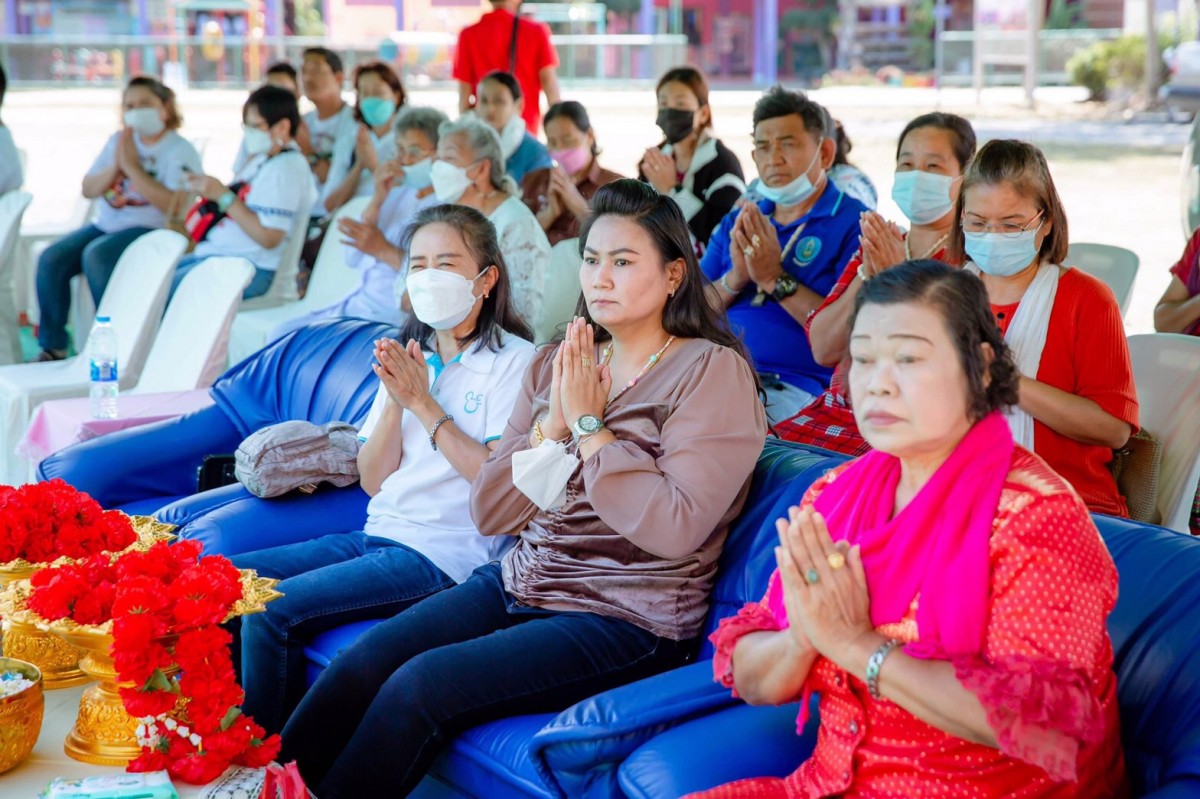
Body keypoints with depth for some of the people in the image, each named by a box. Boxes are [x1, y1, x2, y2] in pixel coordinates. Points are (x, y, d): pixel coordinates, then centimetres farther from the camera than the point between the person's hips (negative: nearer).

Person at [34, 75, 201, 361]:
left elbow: (175, 206, -20)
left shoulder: (181, 152, -5)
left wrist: (132, 166, -17)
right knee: (51, 259, -15)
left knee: (95, 256, -32)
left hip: (150, 230, -7)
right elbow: (88, 190, 13)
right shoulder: (117, 141, 15)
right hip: (106, 224, 7)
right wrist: (115, 166, -6)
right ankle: (52, 346, -5)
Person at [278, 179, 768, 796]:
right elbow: (490, 514, 6)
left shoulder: (712, 371, -8)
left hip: (626, 621, -6)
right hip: (518, 583, 6)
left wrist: (589, 423, -15)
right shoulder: (558, 363, 10)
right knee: (356, 667, -14)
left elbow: (674, 529, -22)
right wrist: (554, 424, -9)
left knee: (418, 686, -22)